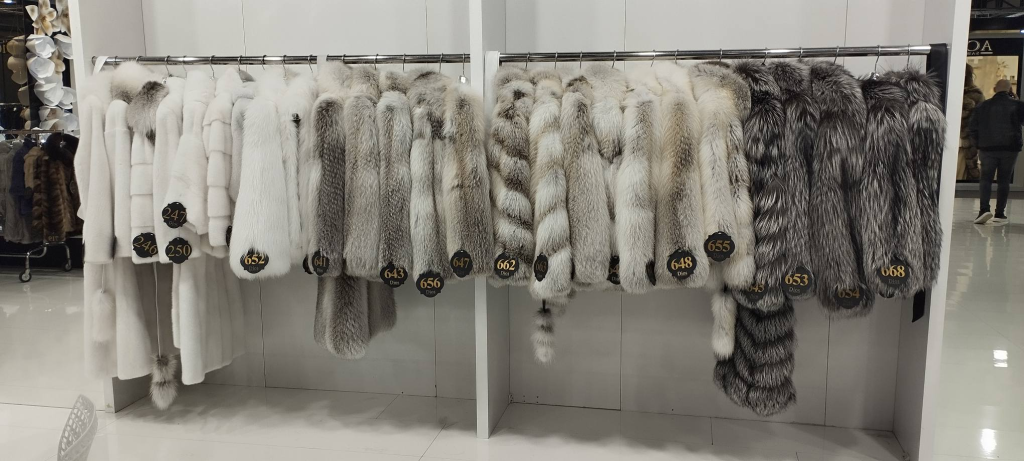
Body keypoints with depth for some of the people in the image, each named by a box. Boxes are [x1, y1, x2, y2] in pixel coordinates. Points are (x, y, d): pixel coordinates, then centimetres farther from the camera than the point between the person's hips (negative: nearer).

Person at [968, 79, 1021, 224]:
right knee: (1004, 180, 9)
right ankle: (999, 213, 10)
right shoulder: (1017, 105, -4)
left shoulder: (983, 106, 0)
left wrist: (979, 144, 12)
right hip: (1010, 149, 0)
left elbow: (972, 129, 1)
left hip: (987, 148, 0)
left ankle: (984, 209, -13)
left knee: (986, 179, 6)